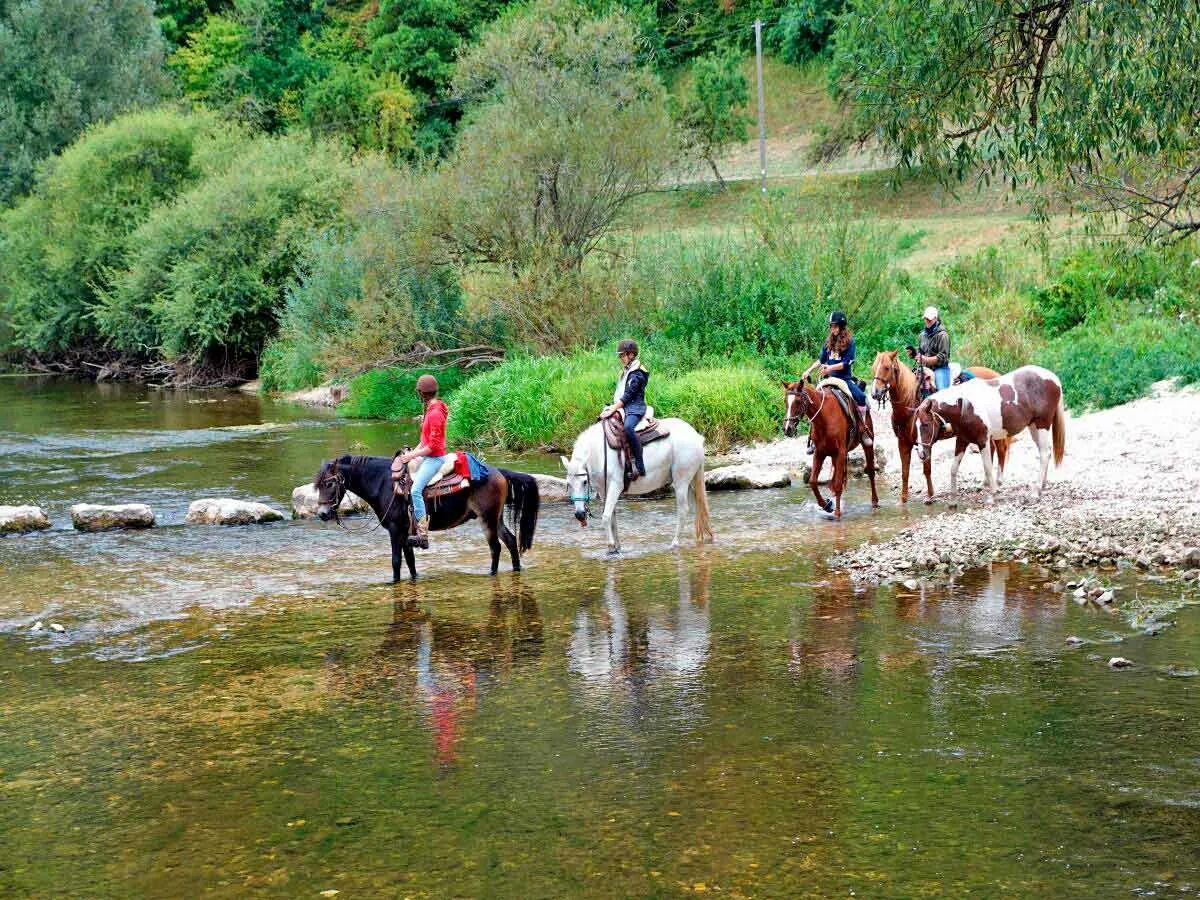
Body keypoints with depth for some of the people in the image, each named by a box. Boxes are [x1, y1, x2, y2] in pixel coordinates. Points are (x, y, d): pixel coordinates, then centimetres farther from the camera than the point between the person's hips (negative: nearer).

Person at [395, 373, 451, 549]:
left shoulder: (435, 413, -19)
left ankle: (423, 535, -25)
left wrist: (413, 455, -17)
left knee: (415, 490, -23)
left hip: (435, 458, -11)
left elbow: (433, 444, -21)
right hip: (428, 456, 11)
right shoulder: (432, 409, 12)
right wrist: (414, 451, 8)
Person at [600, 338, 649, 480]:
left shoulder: (637, 373, -12)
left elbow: (628, 395, -18)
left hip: (635, 408, -11)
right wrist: (612, 406, 7)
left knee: (628, 427, -37)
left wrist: (612, 409, -21)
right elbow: (619, 392, 20)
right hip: (624, 407, 11)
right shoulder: (626, 370, 16)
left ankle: (639, 466, -40)